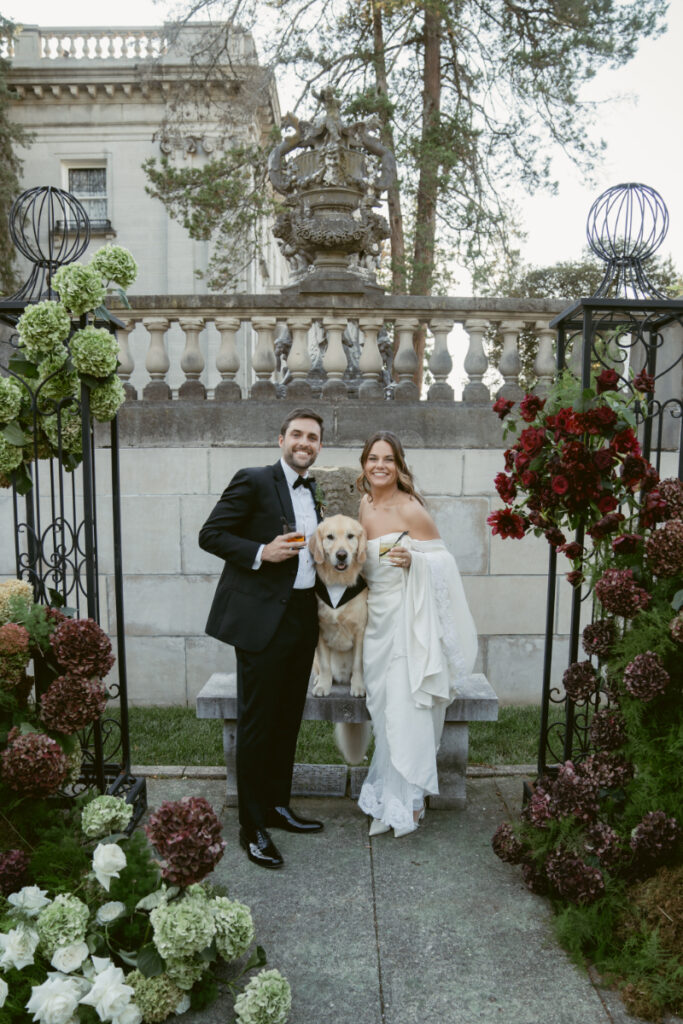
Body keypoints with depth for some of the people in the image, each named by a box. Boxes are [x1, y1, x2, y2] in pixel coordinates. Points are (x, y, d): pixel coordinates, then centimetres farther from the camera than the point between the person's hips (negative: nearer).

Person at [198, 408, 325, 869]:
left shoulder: (312, 491, 15)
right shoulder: (253, 482, -7)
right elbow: (211, 535, -10)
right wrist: (261, 552, -20)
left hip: (302, 618, 8)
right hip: (261, 619, -7)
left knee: (288, 720, 16)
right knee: (258, 722, 0)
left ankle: (277, 806, 32)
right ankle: (252, 827, 13)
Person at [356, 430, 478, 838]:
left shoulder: (410, 509, -13)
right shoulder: (366, 505, 7)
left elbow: (444, 559, -11)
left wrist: (413, 561, -26)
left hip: (408, 618, -6)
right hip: (377, 617, 7)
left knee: (405, 707, -3)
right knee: (384, 708, 11)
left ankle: (408, 801, 15)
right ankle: (388, 802, 24)